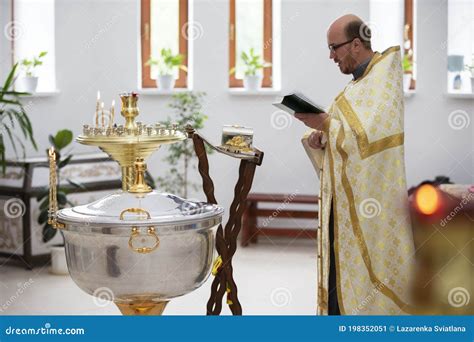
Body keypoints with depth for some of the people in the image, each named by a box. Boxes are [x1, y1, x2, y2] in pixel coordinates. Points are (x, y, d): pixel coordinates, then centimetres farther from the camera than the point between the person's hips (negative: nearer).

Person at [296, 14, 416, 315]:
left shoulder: (385, 80, -11)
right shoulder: (360, 85, 16)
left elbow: (370, 138, -23)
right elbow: (343, 142, 18)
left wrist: (326, 124, -17)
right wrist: (318, 141, -2)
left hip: (372, 203, -8)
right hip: (346, 206, 9)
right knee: (338, 281, 8)